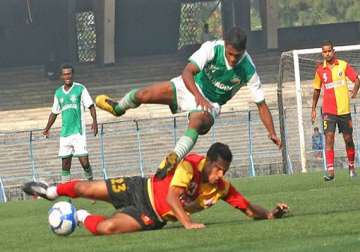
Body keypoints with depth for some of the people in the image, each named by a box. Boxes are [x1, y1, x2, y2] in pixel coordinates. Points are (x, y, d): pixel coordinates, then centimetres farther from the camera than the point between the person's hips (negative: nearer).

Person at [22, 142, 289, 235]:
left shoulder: (222, 188, -18)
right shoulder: (190, 164, -27)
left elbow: (249, 209, -11)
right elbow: (172, 197, -37)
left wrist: (271, 214, -29)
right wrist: (187, 222, -49)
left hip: (152, 217, 1)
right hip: (142, 189, -1)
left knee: (105, 228, -18)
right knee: (85, 188, 8)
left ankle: (83, 217, 17)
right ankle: (52, 191, 42)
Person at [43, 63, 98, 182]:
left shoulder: (80, 89, -1)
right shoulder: (58, 93, 12)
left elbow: (90, 106, -2)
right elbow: (54, 112, 23)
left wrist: (94, 121, -16)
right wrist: (47, 128, 21)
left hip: (78, 131, -4)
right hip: (64, 133, 4)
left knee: (84, 161, -11)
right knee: (65, 163, 3)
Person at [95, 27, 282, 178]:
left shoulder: (248, 70, -23)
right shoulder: (212, 48, -25)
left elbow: (261, 104, -14)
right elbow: (187, 72, -31)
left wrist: (272, 133, -22)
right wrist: (198, 95, -48)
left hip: (211, 105, -1)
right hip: (190, 88, 1)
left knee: (196, 121, -37)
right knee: (144, 95, -9)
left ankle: (174, 158, -51)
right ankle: (119, 107, 25)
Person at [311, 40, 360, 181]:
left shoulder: (344, 65, -1)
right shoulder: (320, 70, 3)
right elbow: (316, 90, 13)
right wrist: (313, 109, 12)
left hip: (344, 109, 0)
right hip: (328, 110, 0)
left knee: (348, 139, 9)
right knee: (329, 138, -14)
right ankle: (330, 170, -18)